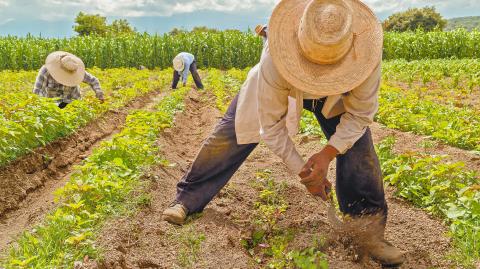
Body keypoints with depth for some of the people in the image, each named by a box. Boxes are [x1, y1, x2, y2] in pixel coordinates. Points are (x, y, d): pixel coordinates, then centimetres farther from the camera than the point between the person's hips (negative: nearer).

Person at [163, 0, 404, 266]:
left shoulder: (366, 55, -40)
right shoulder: (276, 59, -44)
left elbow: (359, 115, -24)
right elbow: (271, 124, -30)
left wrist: (327, 154, -37)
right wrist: (302, 171, -27)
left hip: (334, 95, 1)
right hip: (280, 85, -1)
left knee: (358, 143, -19)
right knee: (228, 135, -5)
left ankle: (370, 228, 1)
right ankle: (187, 200, 17)